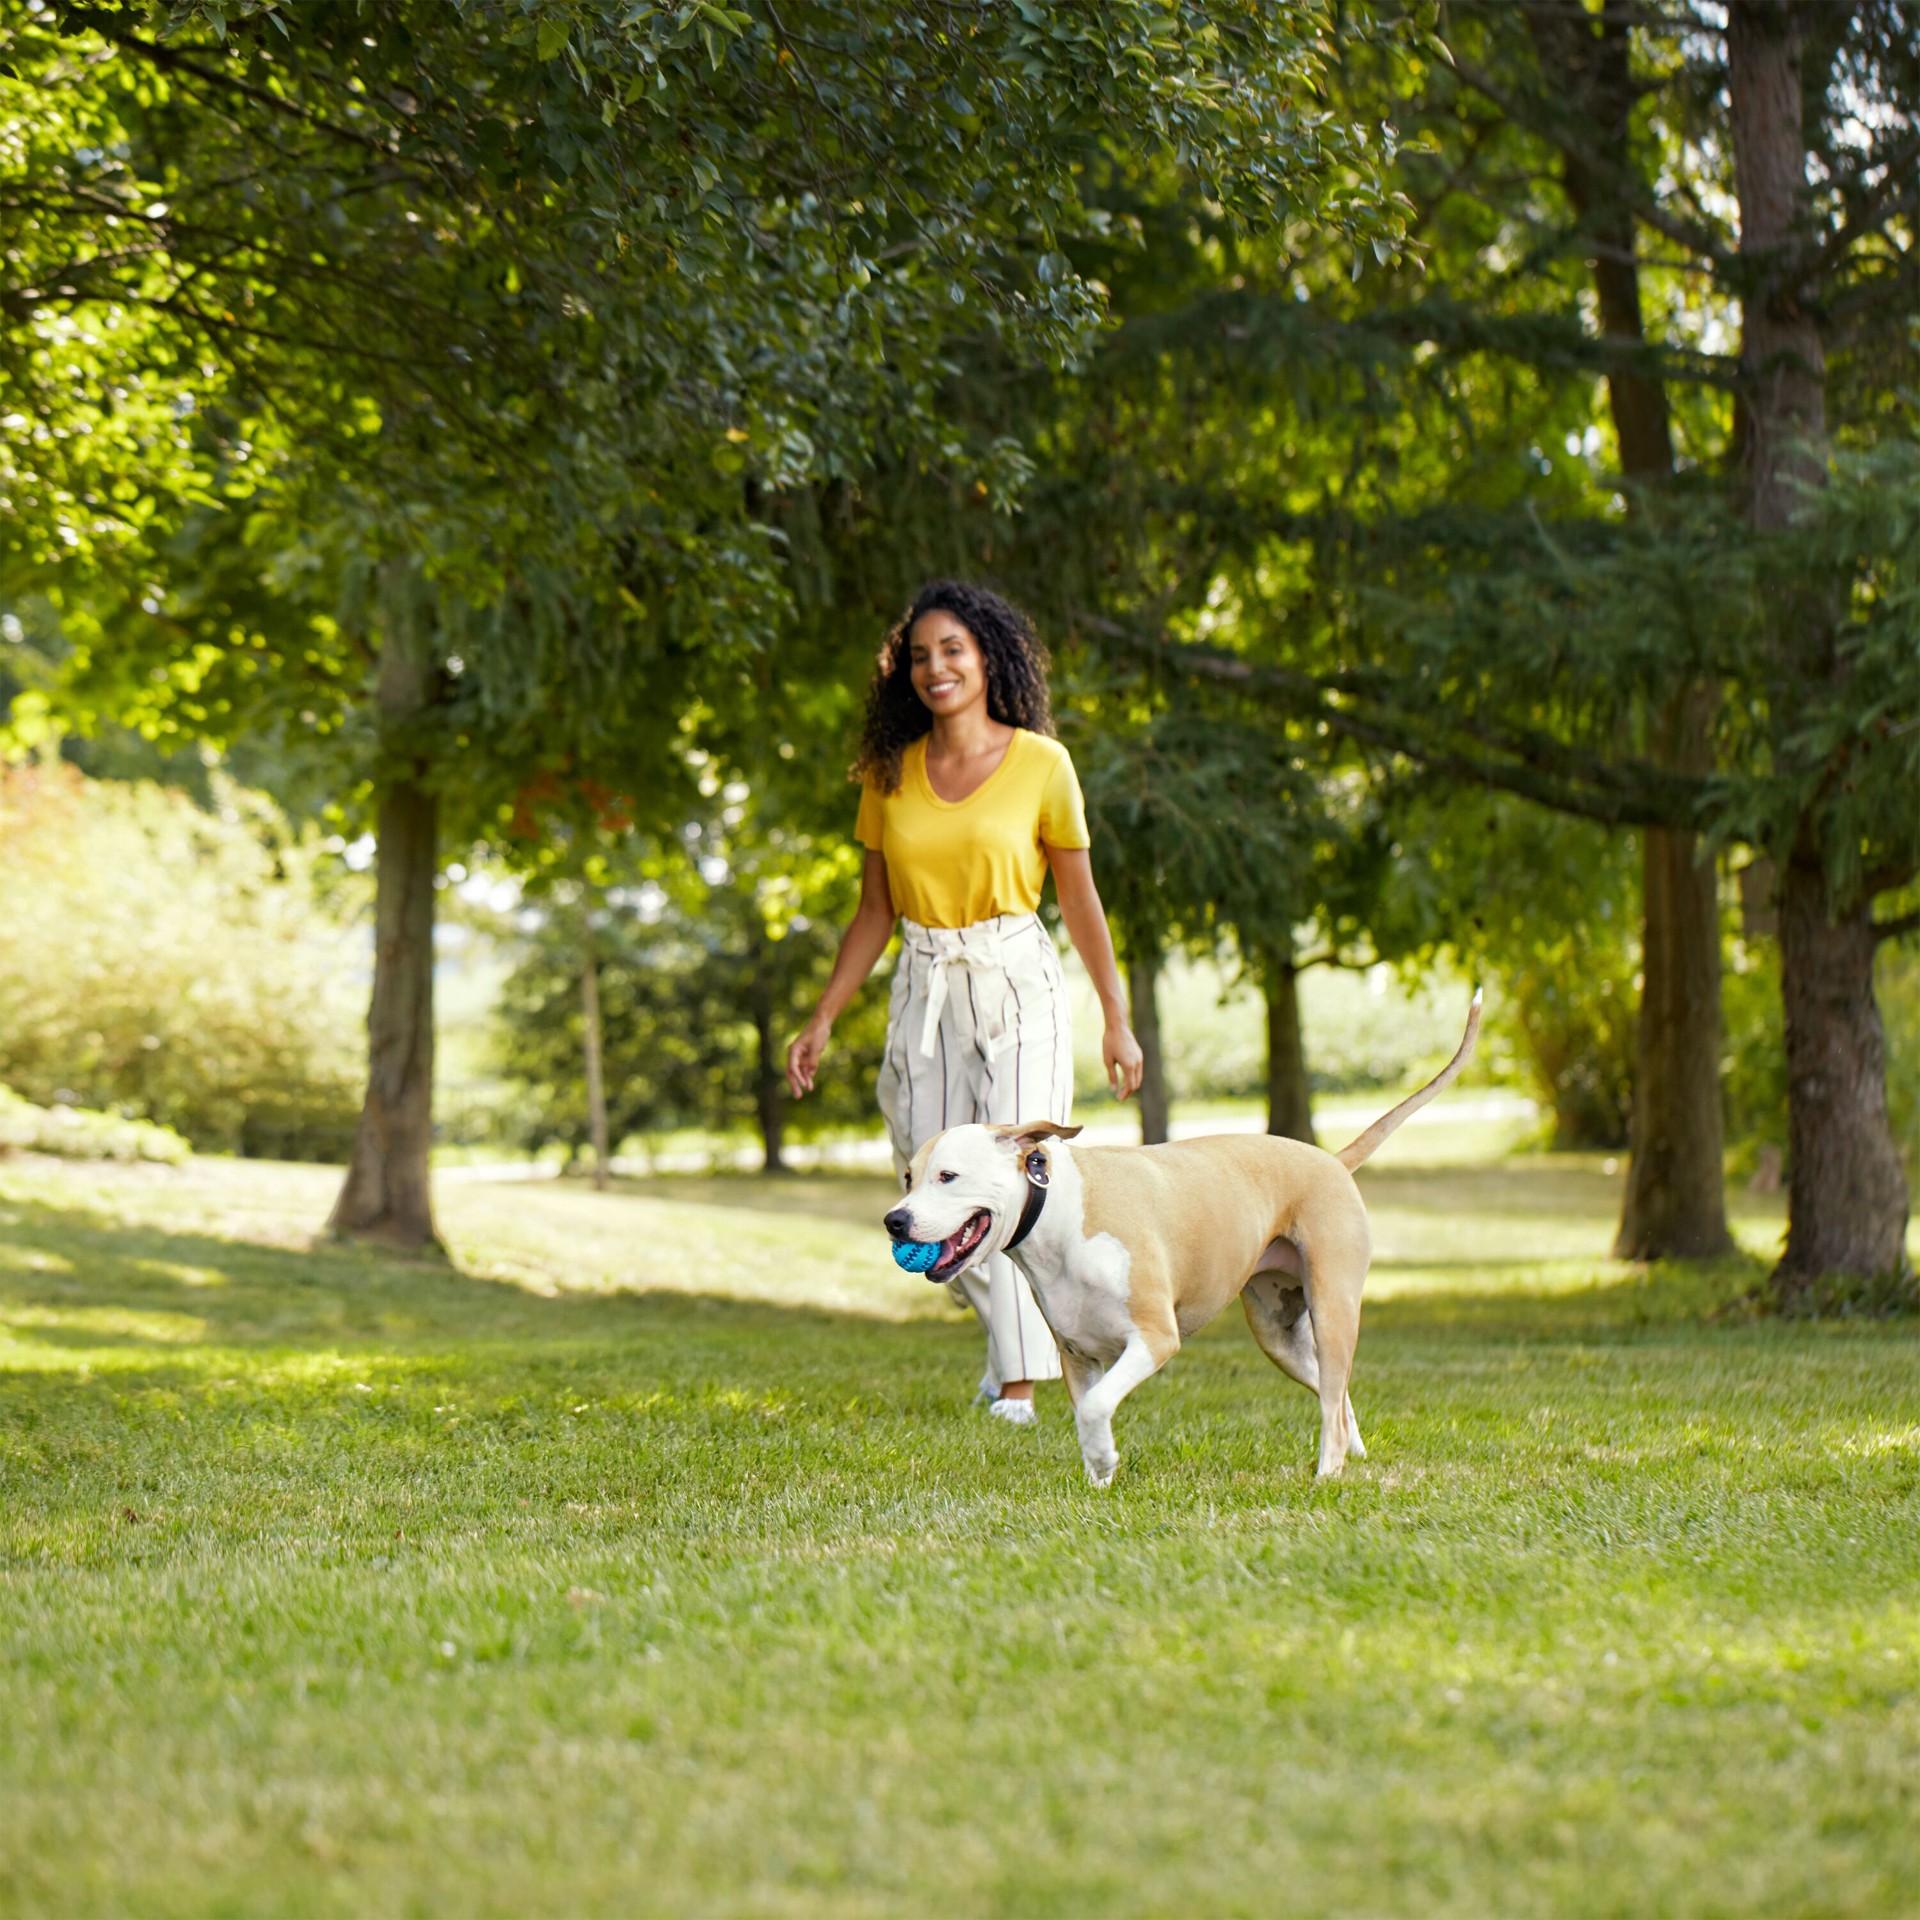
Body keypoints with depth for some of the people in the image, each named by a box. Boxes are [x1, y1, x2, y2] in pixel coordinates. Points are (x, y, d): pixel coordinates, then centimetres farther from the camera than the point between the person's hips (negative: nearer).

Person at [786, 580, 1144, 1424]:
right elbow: (875, 911, 11)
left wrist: (1117, 1021, 2)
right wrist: (822, 1020, 6)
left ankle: (1019, 1383, -8)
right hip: (924, 995, 4)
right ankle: (1011, 1324, 30)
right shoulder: (890, 773, 6)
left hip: (1017, 985, -4)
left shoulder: (1040, 763, -3)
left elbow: (1079, 899, 2)